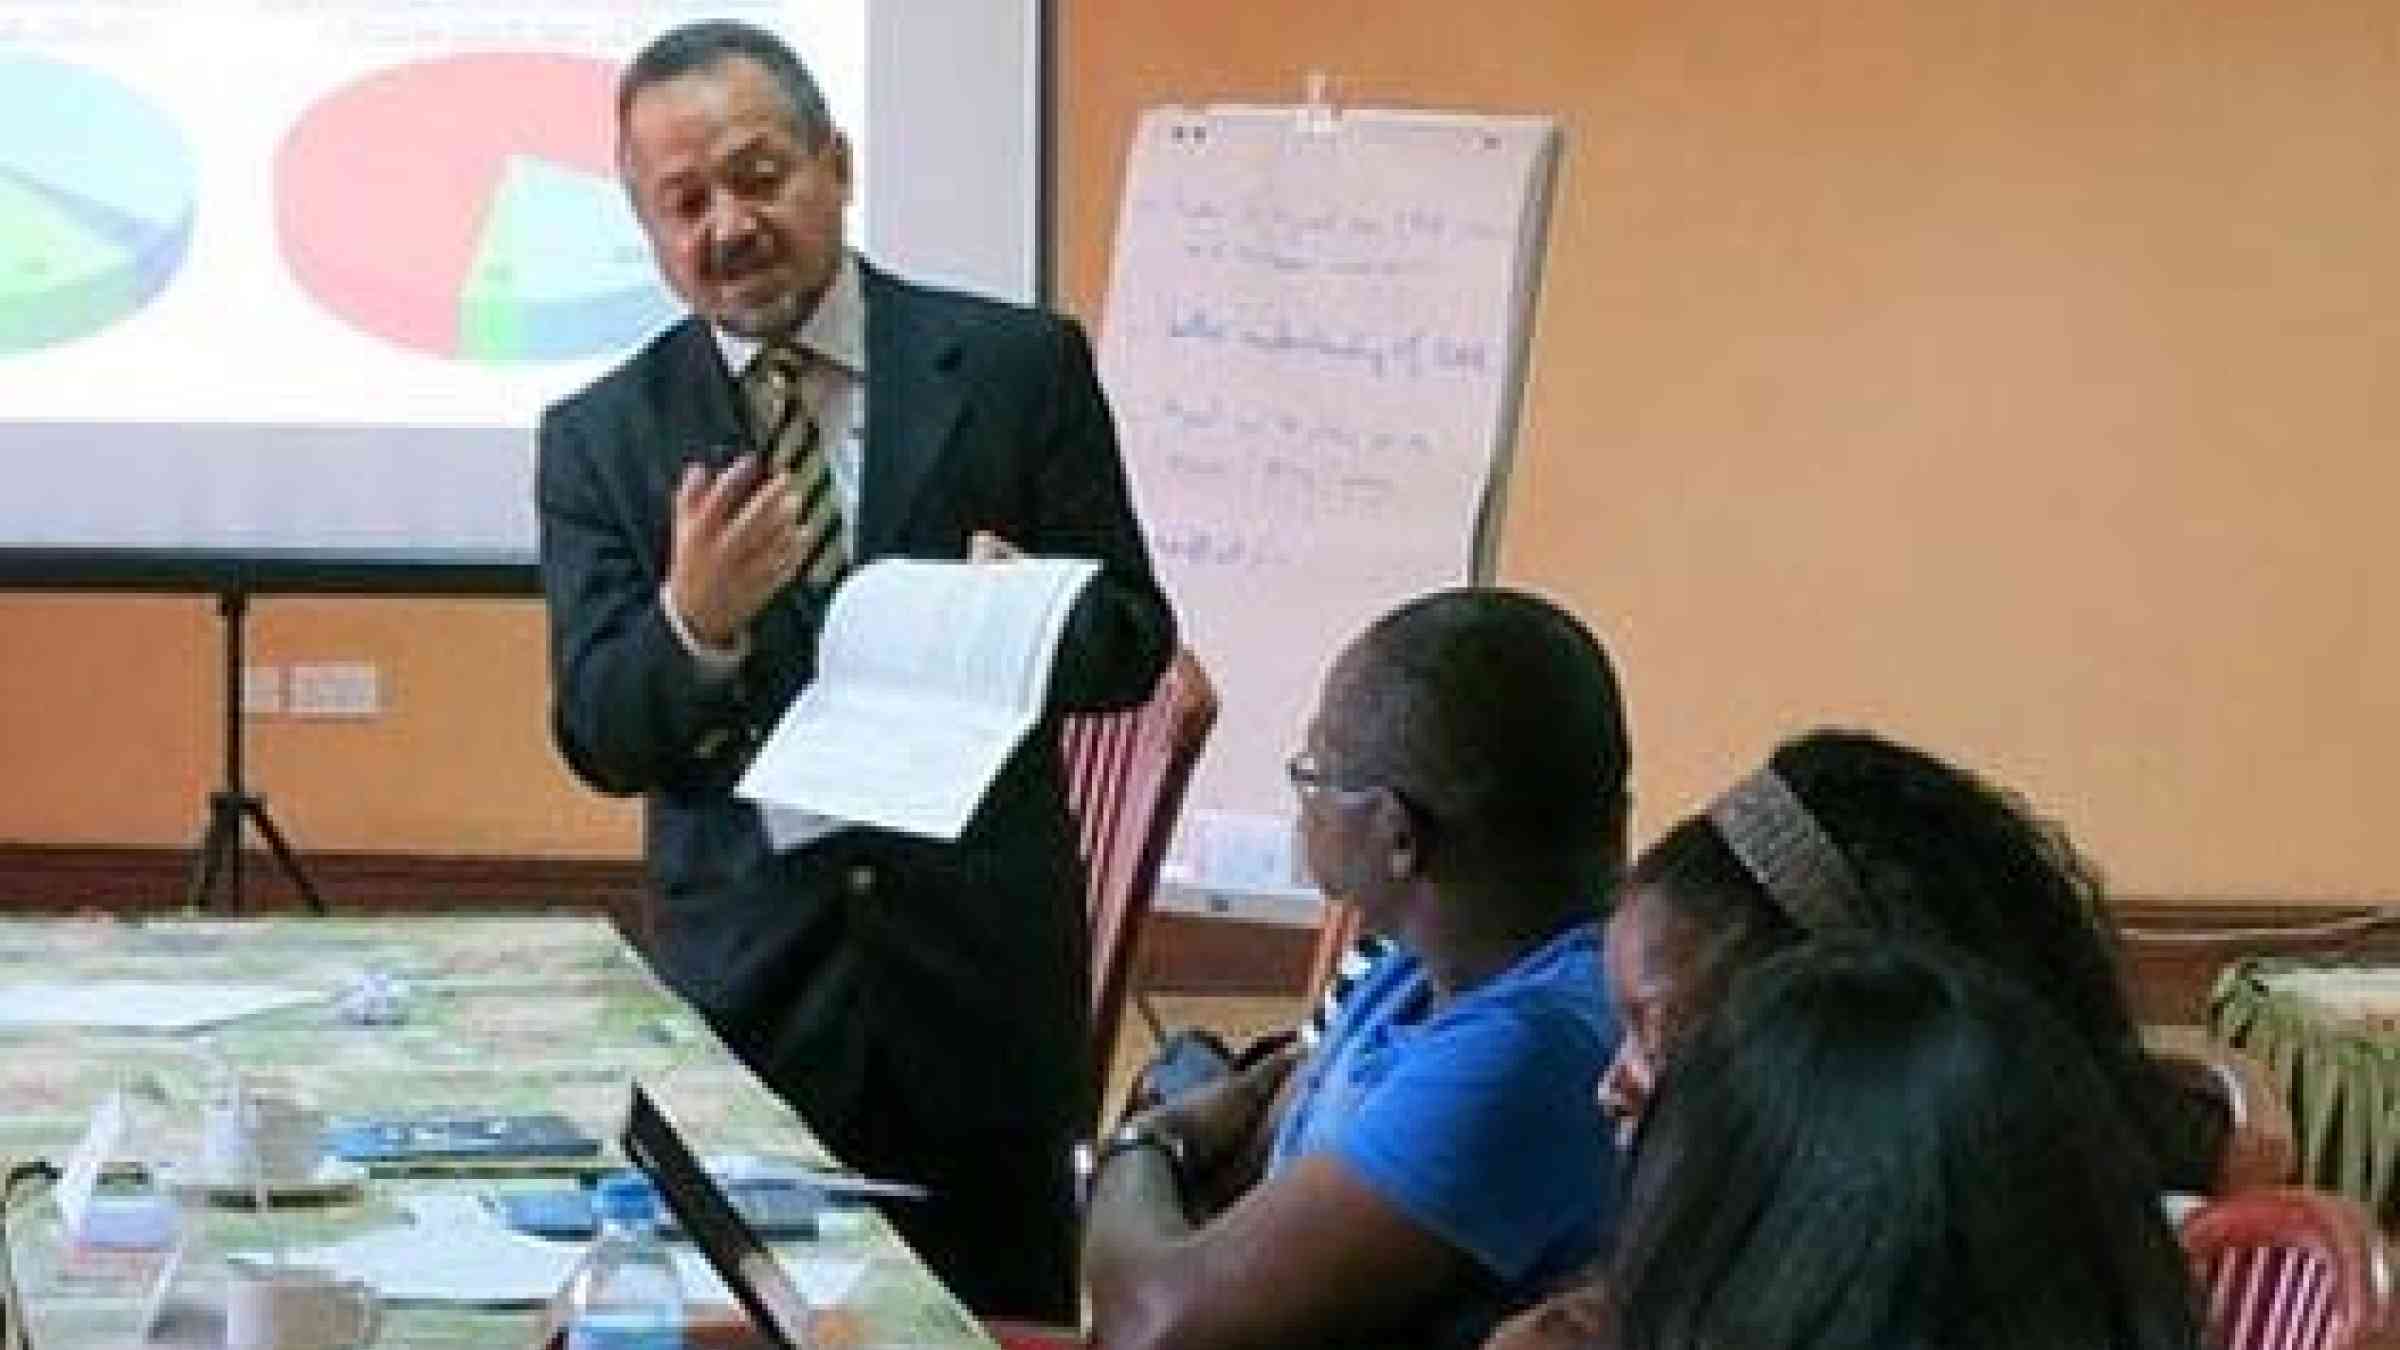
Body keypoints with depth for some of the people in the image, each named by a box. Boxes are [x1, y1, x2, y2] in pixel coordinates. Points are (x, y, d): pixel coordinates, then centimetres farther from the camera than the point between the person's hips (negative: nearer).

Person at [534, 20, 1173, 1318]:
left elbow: (1135, 643, 2)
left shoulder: (1018, 366, 0)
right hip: (748, 993, 0)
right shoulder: (601, 437, 3)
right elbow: (600, 740, -1)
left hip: (982, 978, 0)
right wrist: (695, 621, -22)